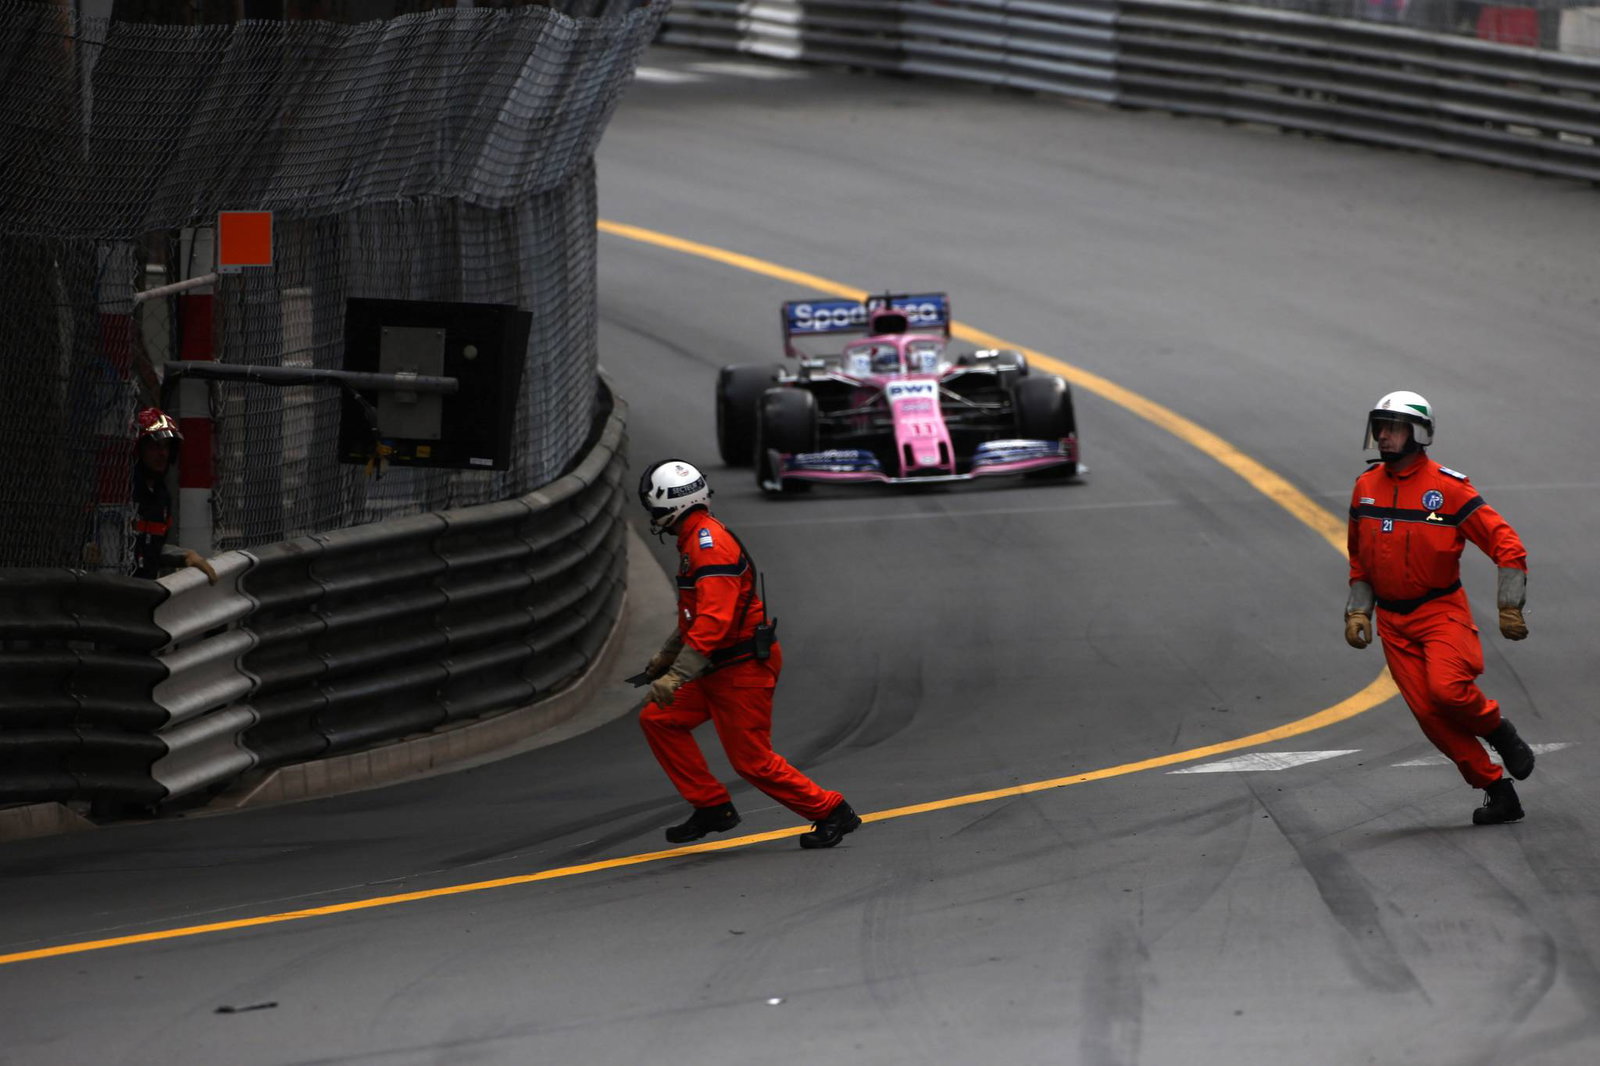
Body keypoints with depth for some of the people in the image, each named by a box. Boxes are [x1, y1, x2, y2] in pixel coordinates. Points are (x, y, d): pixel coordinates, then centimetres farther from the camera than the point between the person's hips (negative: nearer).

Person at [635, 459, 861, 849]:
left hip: (743, 669, -10)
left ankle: (831, 812, 7)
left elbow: (714, 621, -31)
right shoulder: (696, 539, 12)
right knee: (658, 719, 8)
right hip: (720, 668, 10)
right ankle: (712, 808, 10)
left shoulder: (709, 543, -22)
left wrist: (676, 677, -32)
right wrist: (666, 655, 33)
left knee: (753, 761, -5)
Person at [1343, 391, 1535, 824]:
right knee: (1430, 714, -5)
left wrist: (1510, 608, -13)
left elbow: (1507, 545, -10)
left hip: (1441, 612, -5)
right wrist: (1357, 611, 10)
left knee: (1447, 690, -27)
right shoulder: (1366, 487, 6)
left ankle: (1498, 730, 5)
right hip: (1393, 622, 5)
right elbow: (1360, 560, 20)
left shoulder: (1448, 488, -11)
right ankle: (1497, 792, 5)